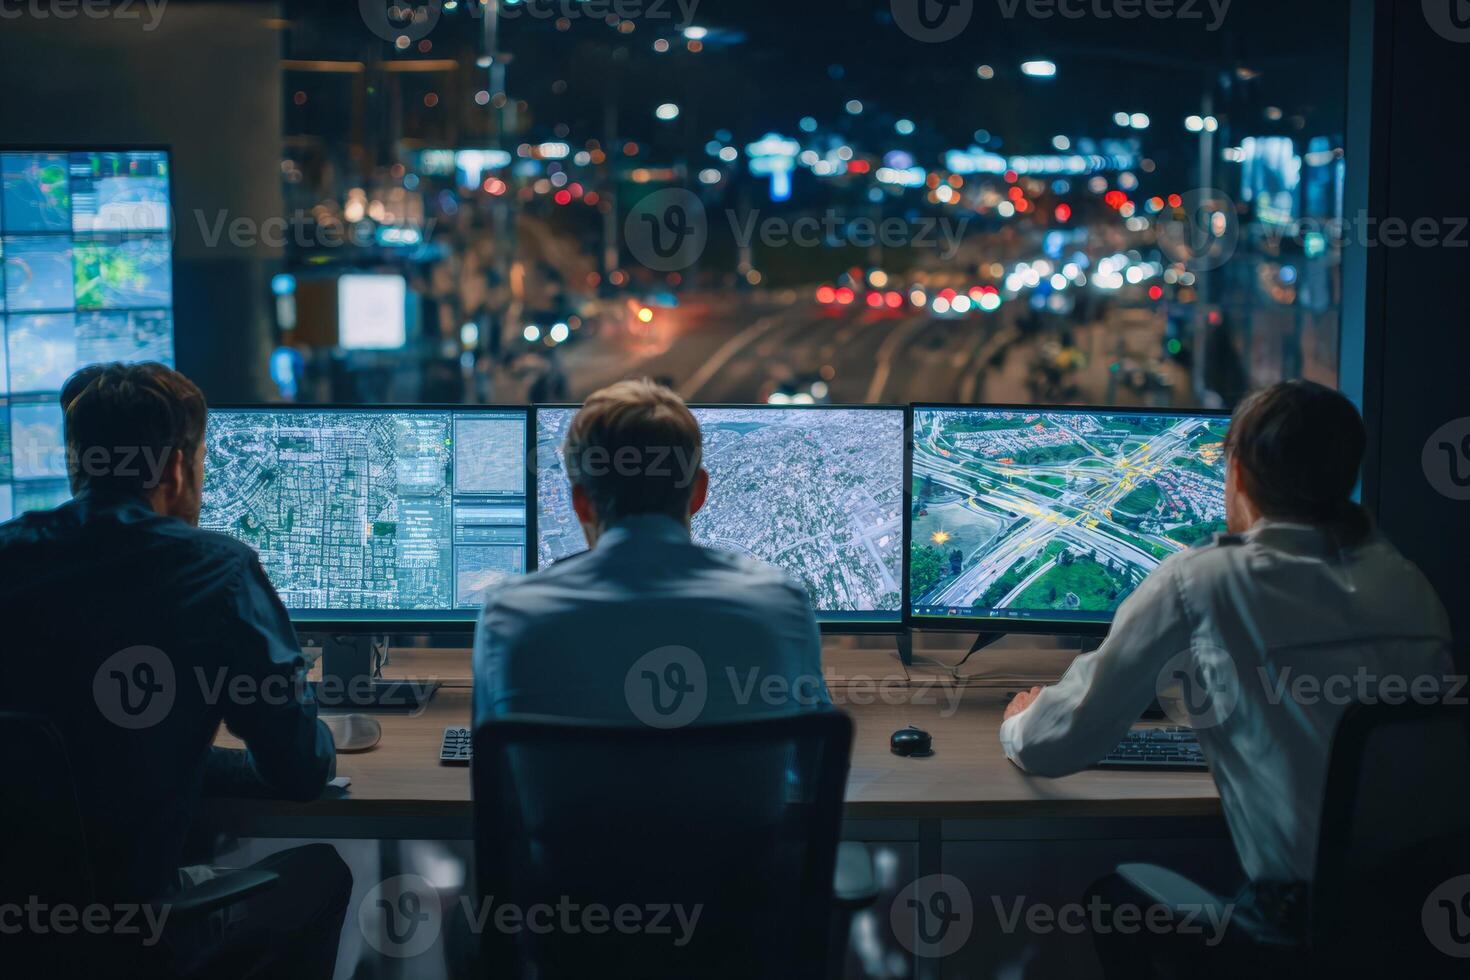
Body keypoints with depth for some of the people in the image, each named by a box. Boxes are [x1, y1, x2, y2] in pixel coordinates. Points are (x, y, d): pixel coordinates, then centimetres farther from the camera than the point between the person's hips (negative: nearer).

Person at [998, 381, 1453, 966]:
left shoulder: (1198, 583, -8)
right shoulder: (1414, 588, 6)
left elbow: (1058, 746, -3)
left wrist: (1018, 726, 22)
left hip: (1299, 913, -5)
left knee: (1111, 891, 22)